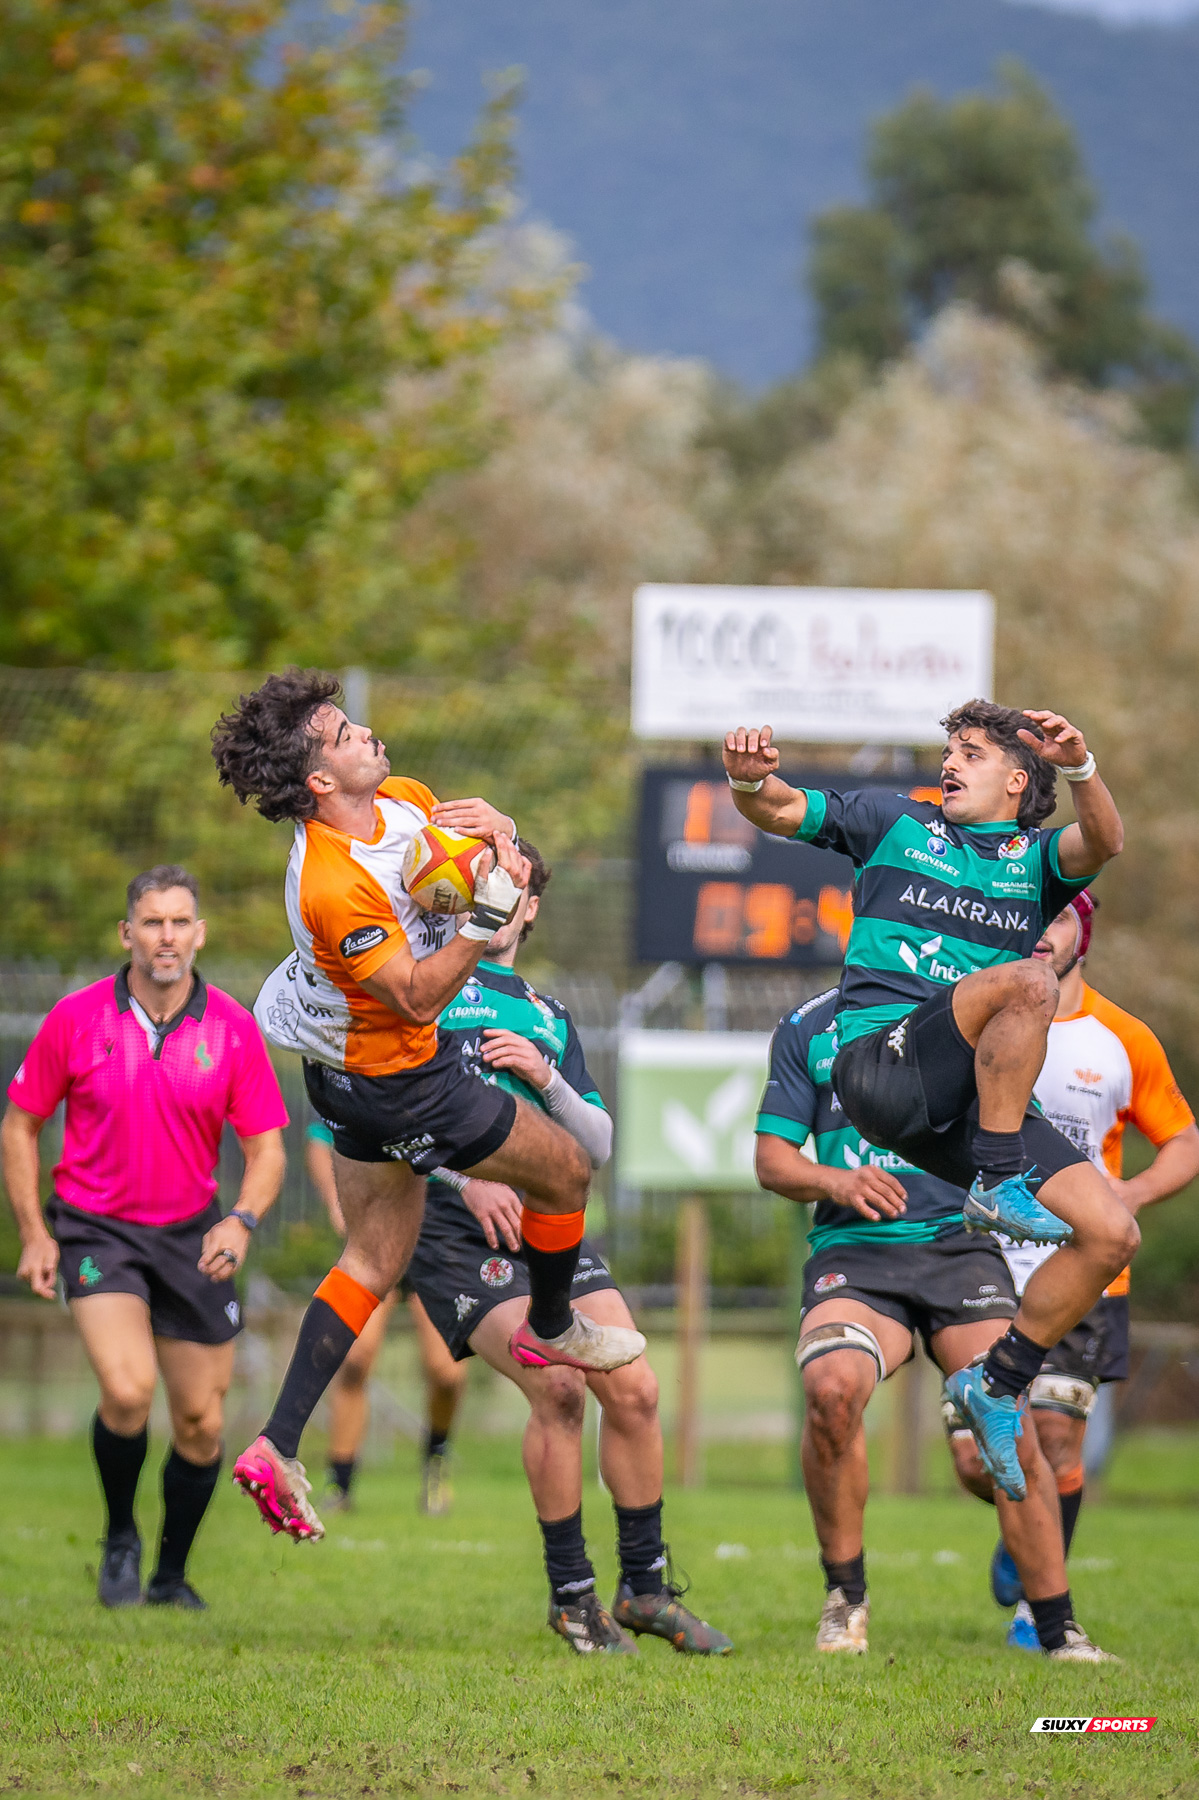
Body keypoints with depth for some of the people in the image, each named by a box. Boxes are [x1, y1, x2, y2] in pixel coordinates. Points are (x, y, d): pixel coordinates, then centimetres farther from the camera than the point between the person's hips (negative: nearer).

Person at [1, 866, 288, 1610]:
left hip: (191, 1235, 2)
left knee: (201, 1421, 4)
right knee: (128, 1390, -23)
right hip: (97, 1229, -2)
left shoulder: (233, 1028, -4)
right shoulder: (75, 1019, -7)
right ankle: (120, 1540, 3)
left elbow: (267, 1148, -1)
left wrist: (242, 1221, -20)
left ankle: (172, 1576, 26)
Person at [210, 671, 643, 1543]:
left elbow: (472, 824, 12)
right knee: (565, 1169, 9)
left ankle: (278, 1446, 15)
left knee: (375, 1261, 16)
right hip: (397, 1084, -9)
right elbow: (417, 995, -27)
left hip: (356, 1071, 9)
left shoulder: (400, 799, -6)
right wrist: (491, 910, -31)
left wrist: (497, 829, -11)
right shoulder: (334, 887, -32)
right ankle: (552, 1329, 35)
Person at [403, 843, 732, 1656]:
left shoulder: (549, 1015, 23)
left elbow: (597, 1146, 16)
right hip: (455, 1225, -6)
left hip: (549, 1223, 6)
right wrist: (466, 1173, -20)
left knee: (633, 1389, -6)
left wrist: (547, 1079, -3)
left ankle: (646, 1587, 10)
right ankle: (572, 1596, -7)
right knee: (558, 1383, -20)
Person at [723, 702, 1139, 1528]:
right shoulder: (897, 822, 17)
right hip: (881, 1054, -4)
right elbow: (783, 810, 9)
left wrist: (1080, 767, -24)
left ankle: (1000, 1384, 6)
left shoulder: (1036, 858, 19)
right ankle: (999, 1184, -27)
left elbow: (1103, 843, -3)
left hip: (976, 1103, 4)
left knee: (1111, 1233, -8)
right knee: (1027, 981, -31)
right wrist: (750, 780, -15)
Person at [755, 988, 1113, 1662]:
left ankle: (1058, 1629, -1)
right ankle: (846, 1599, -10)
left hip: (959, 1244, 0)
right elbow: (773, 1157, 10)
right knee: (831, 1387, -29)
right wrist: (836, 1179, -11)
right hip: (853, 1251, 0)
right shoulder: (808, 1027, 12)